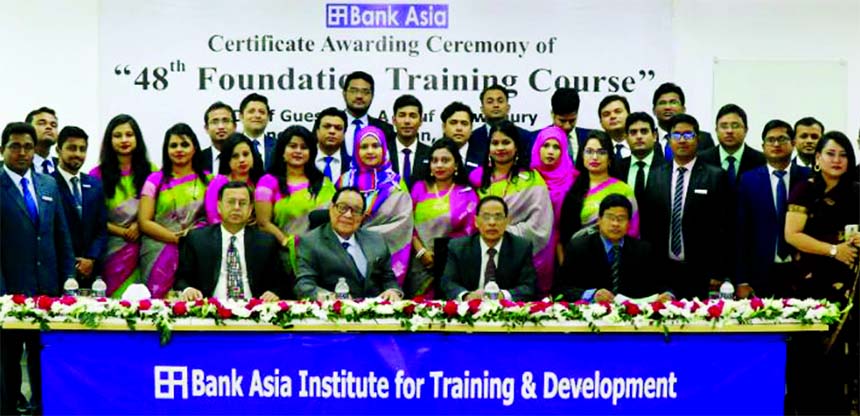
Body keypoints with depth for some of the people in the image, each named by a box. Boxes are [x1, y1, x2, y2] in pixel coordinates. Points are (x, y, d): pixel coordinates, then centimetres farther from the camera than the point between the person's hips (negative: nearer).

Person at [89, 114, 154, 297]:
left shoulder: (150, 171, 8)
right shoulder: (98, 175, 2)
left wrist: (140, 225, -10)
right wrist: (123, 232, -8)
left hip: (145, 245, 2)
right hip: (114, 247, -2)